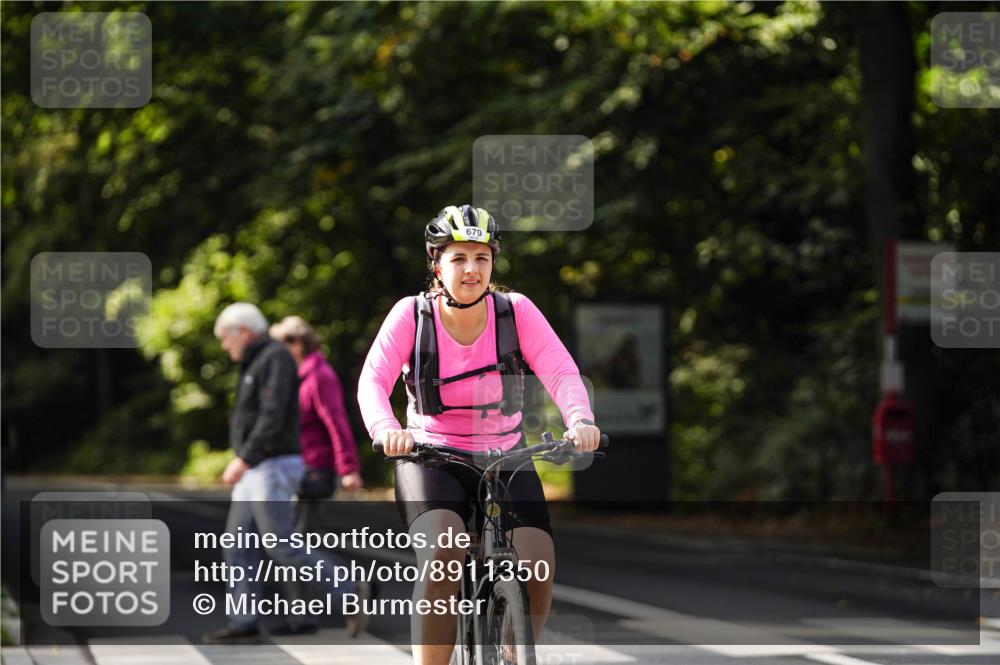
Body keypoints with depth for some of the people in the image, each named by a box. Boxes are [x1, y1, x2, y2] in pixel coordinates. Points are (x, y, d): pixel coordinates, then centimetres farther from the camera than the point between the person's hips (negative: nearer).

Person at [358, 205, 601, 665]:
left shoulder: (516, 311, -7)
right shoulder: (412, 314, -9)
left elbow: (560, 372, -18)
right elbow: (373, 379, -20)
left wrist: (580, 420, -39)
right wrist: (386, 430, -41)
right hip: (431, 460, -2)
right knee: (441, 556, -32)